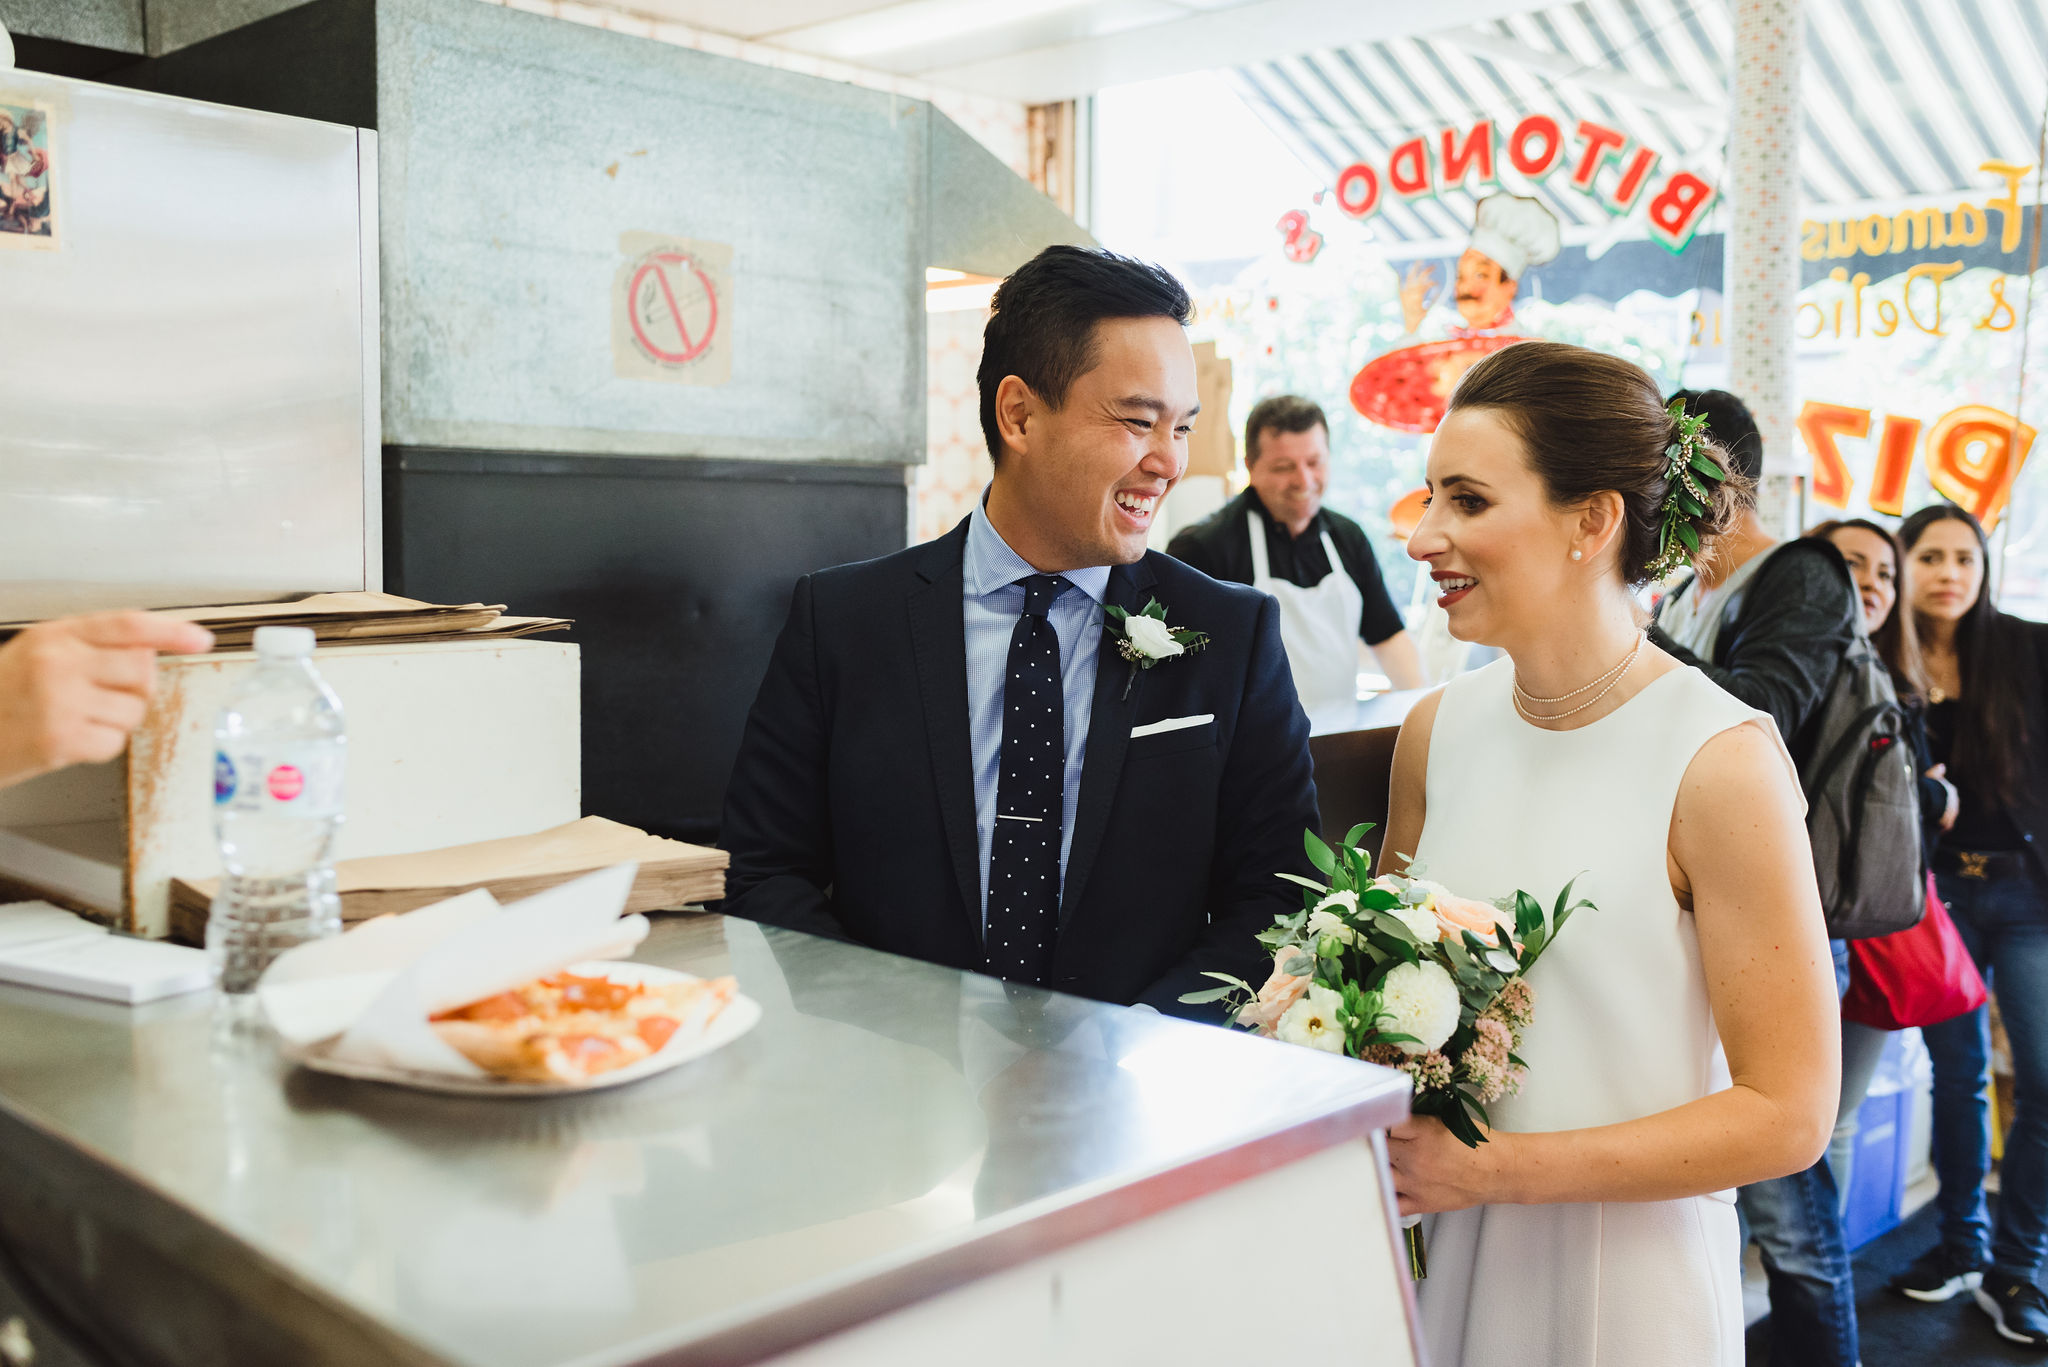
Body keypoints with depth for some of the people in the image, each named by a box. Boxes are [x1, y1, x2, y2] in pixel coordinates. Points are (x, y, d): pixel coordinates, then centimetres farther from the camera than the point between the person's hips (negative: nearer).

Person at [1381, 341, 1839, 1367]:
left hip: (1625, 1281, -4)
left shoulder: (1722, 762, -18)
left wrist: (1487, 1167, -19)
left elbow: (1786, 1116, -16)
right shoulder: (1438, 730, -3)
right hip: (1439, 1257, 5)